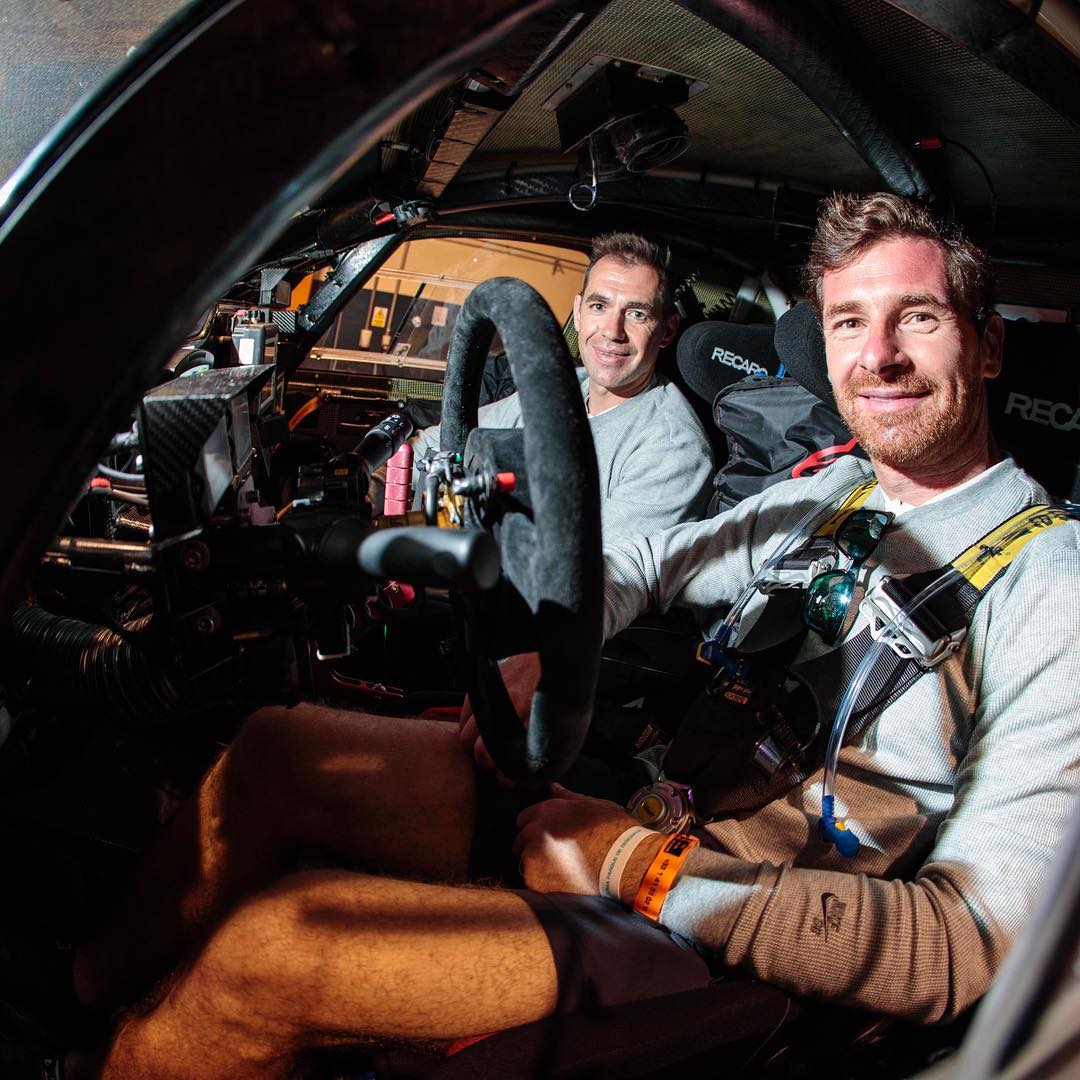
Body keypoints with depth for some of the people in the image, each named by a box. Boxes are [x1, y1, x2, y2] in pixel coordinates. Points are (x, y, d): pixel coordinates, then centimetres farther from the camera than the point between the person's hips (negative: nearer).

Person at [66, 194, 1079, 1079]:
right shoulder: (828, 494, 8)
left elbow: (976, 936, -19)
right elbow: (645, 562, 22)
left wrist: (652, 875, -20)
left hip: (710, 928, -6)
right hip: (631, 807, 7)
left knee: (264, 949, -21)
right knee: (275, 745, -2)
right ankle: (95, 978, 20)